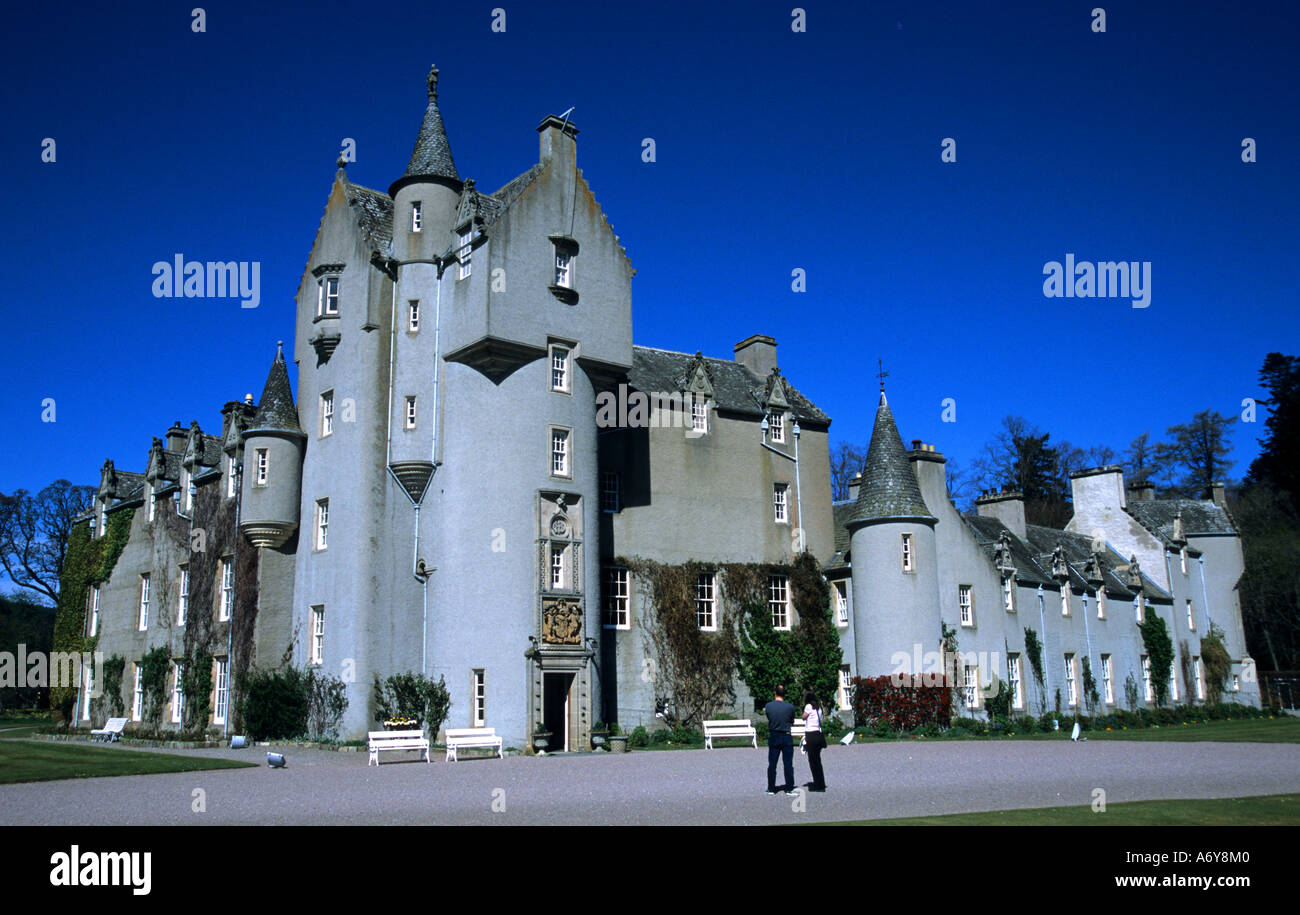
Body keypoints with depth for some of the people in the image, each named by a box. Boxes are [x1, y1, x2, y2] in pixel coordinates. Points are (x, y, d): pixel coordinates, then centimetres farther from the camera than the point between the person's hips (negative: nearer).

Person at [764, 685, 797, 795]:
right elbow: (792, 721, 3)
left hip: (773, 737, 2)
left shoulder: (768, 706, -8)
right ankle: (789, 789, 6)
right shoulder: (790, 707, -11)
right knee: (788, 764, 5)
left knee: (772, 764, 8)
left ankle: (771, 789, 13)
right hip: (786, 737, -1)